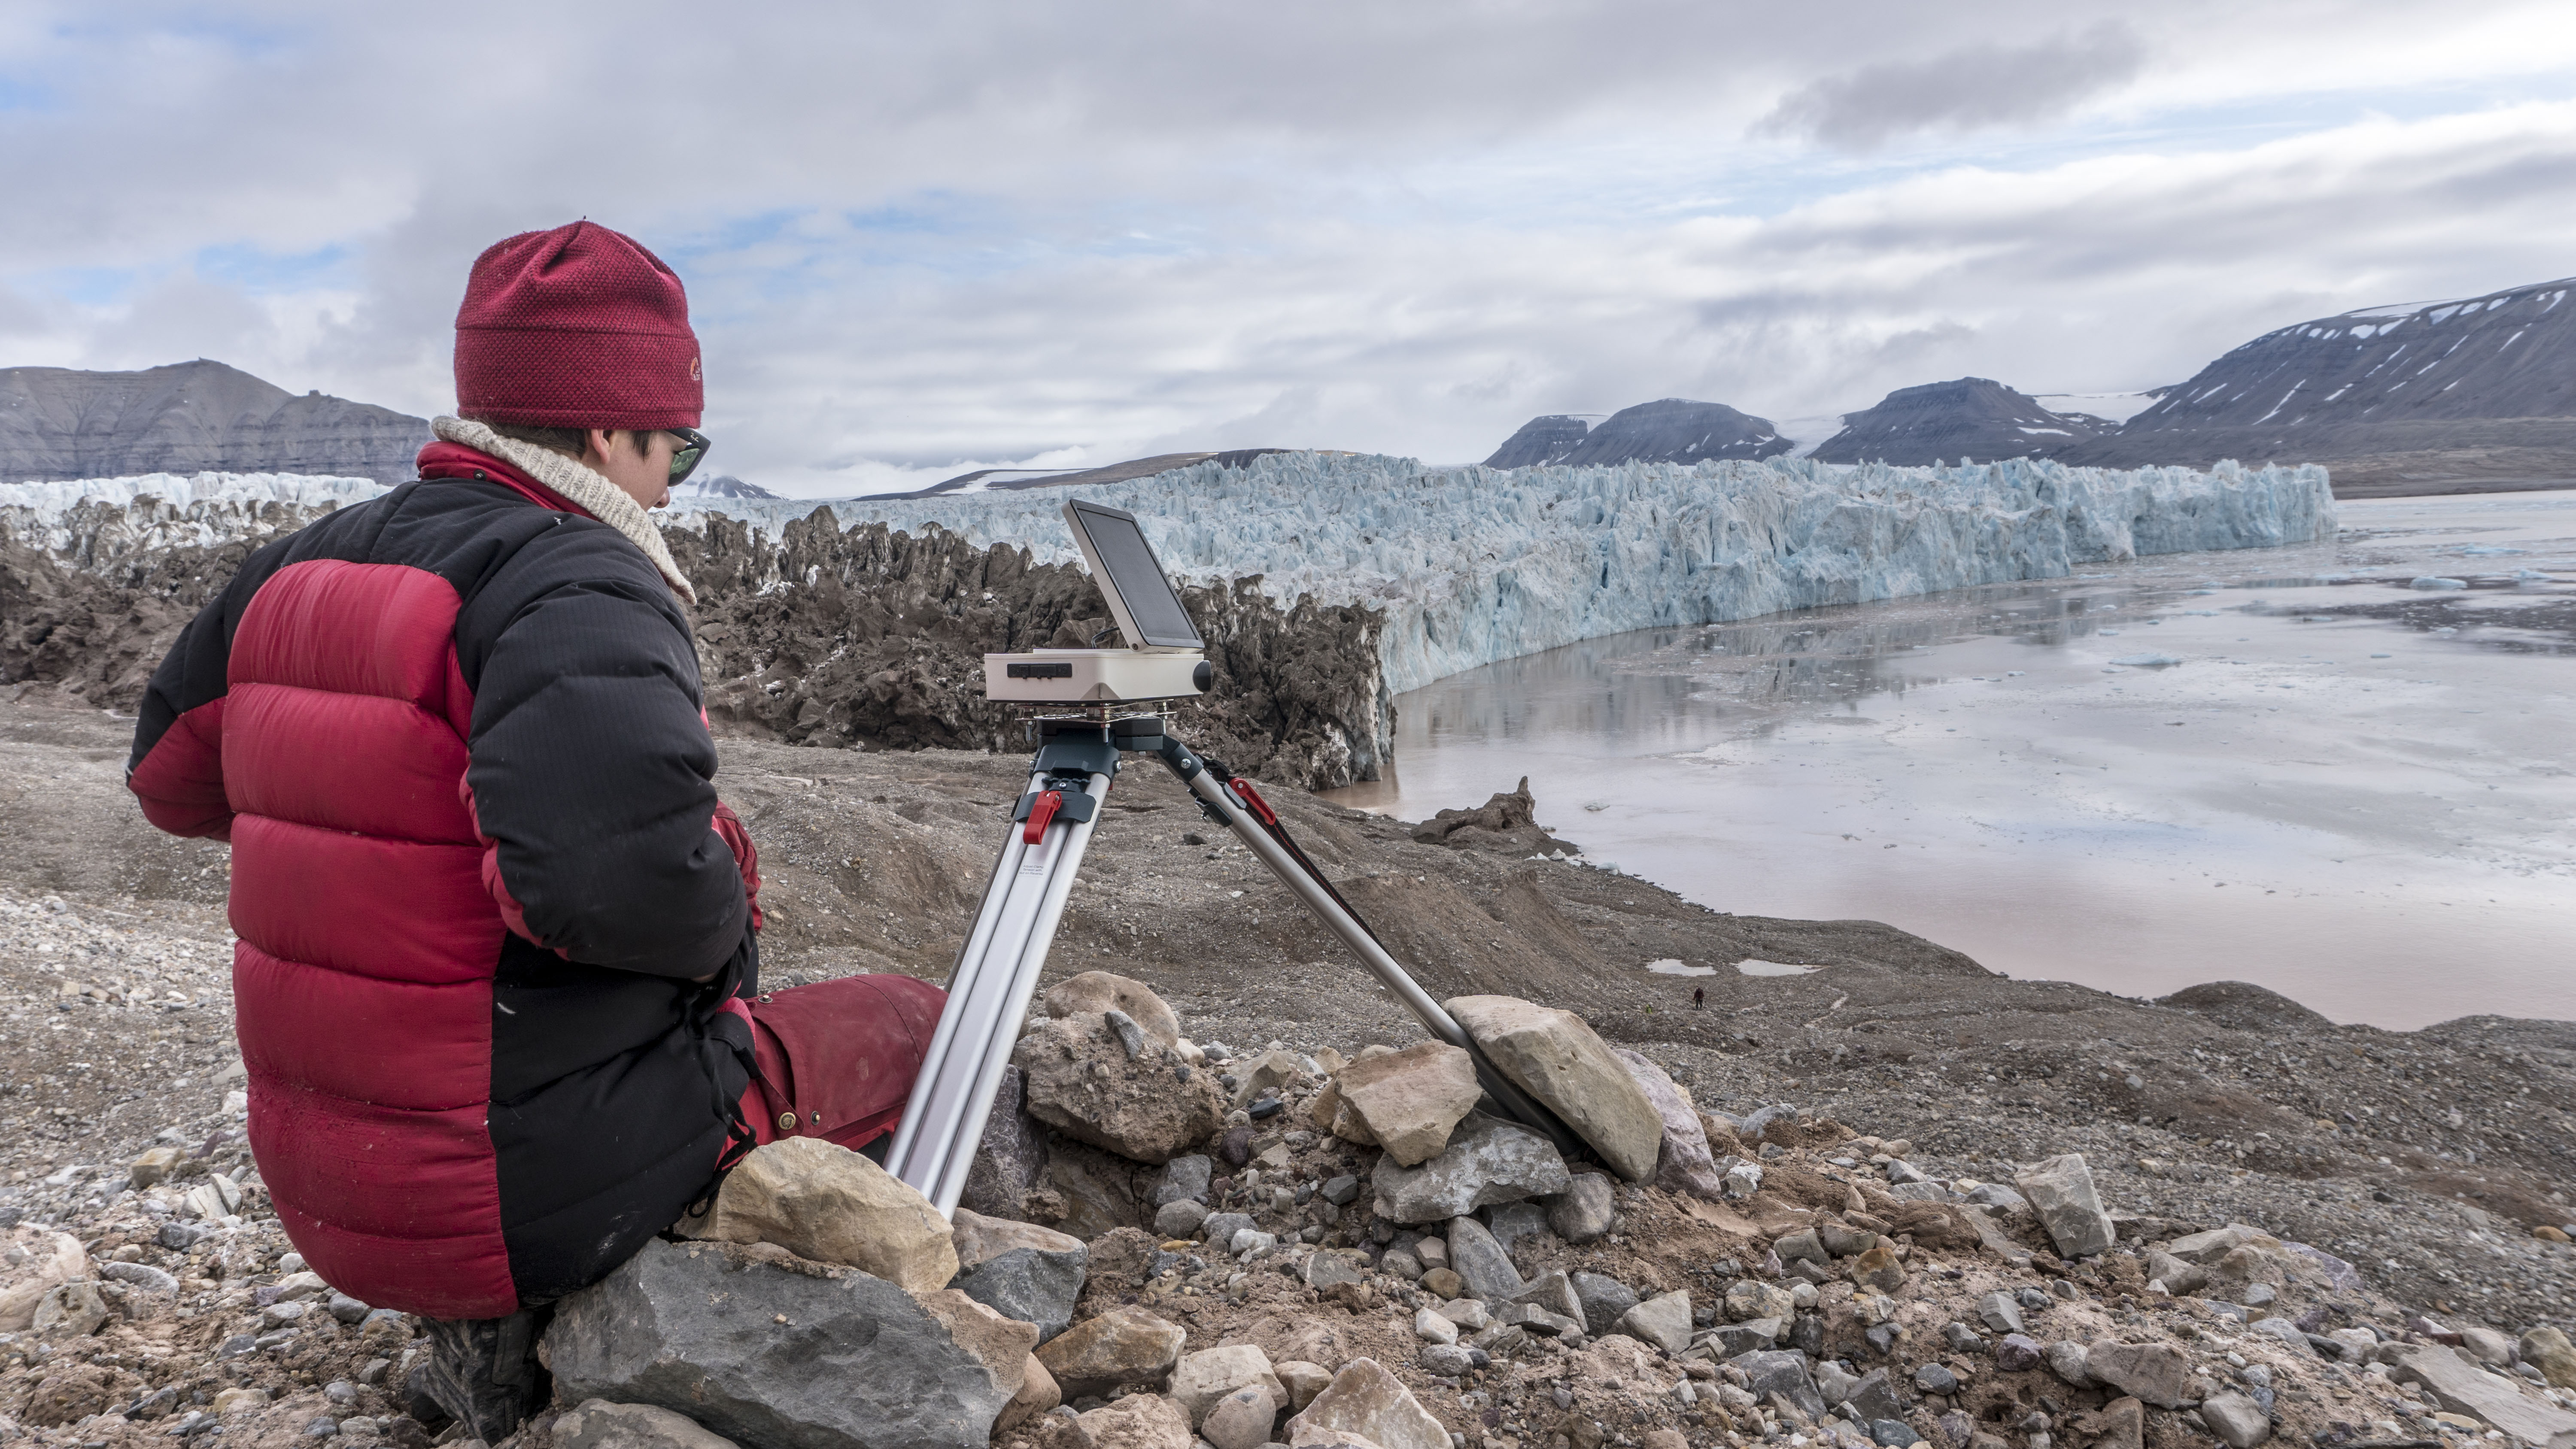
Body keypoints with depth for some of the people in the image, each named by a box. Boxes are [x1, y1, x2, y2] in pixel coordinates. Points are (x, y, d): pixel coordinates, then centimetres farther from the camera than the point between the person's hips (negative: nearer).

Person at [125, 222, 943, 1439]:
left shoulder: (301, 566, 4)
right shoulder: (579, 588, -21)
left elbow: (170, 772, 20)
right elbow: (621, 859, -38)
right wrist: (722, 920, -17)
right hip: (546, 1192, -8)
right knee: (907, 1026, 9)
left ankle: (495, 1336, 21)